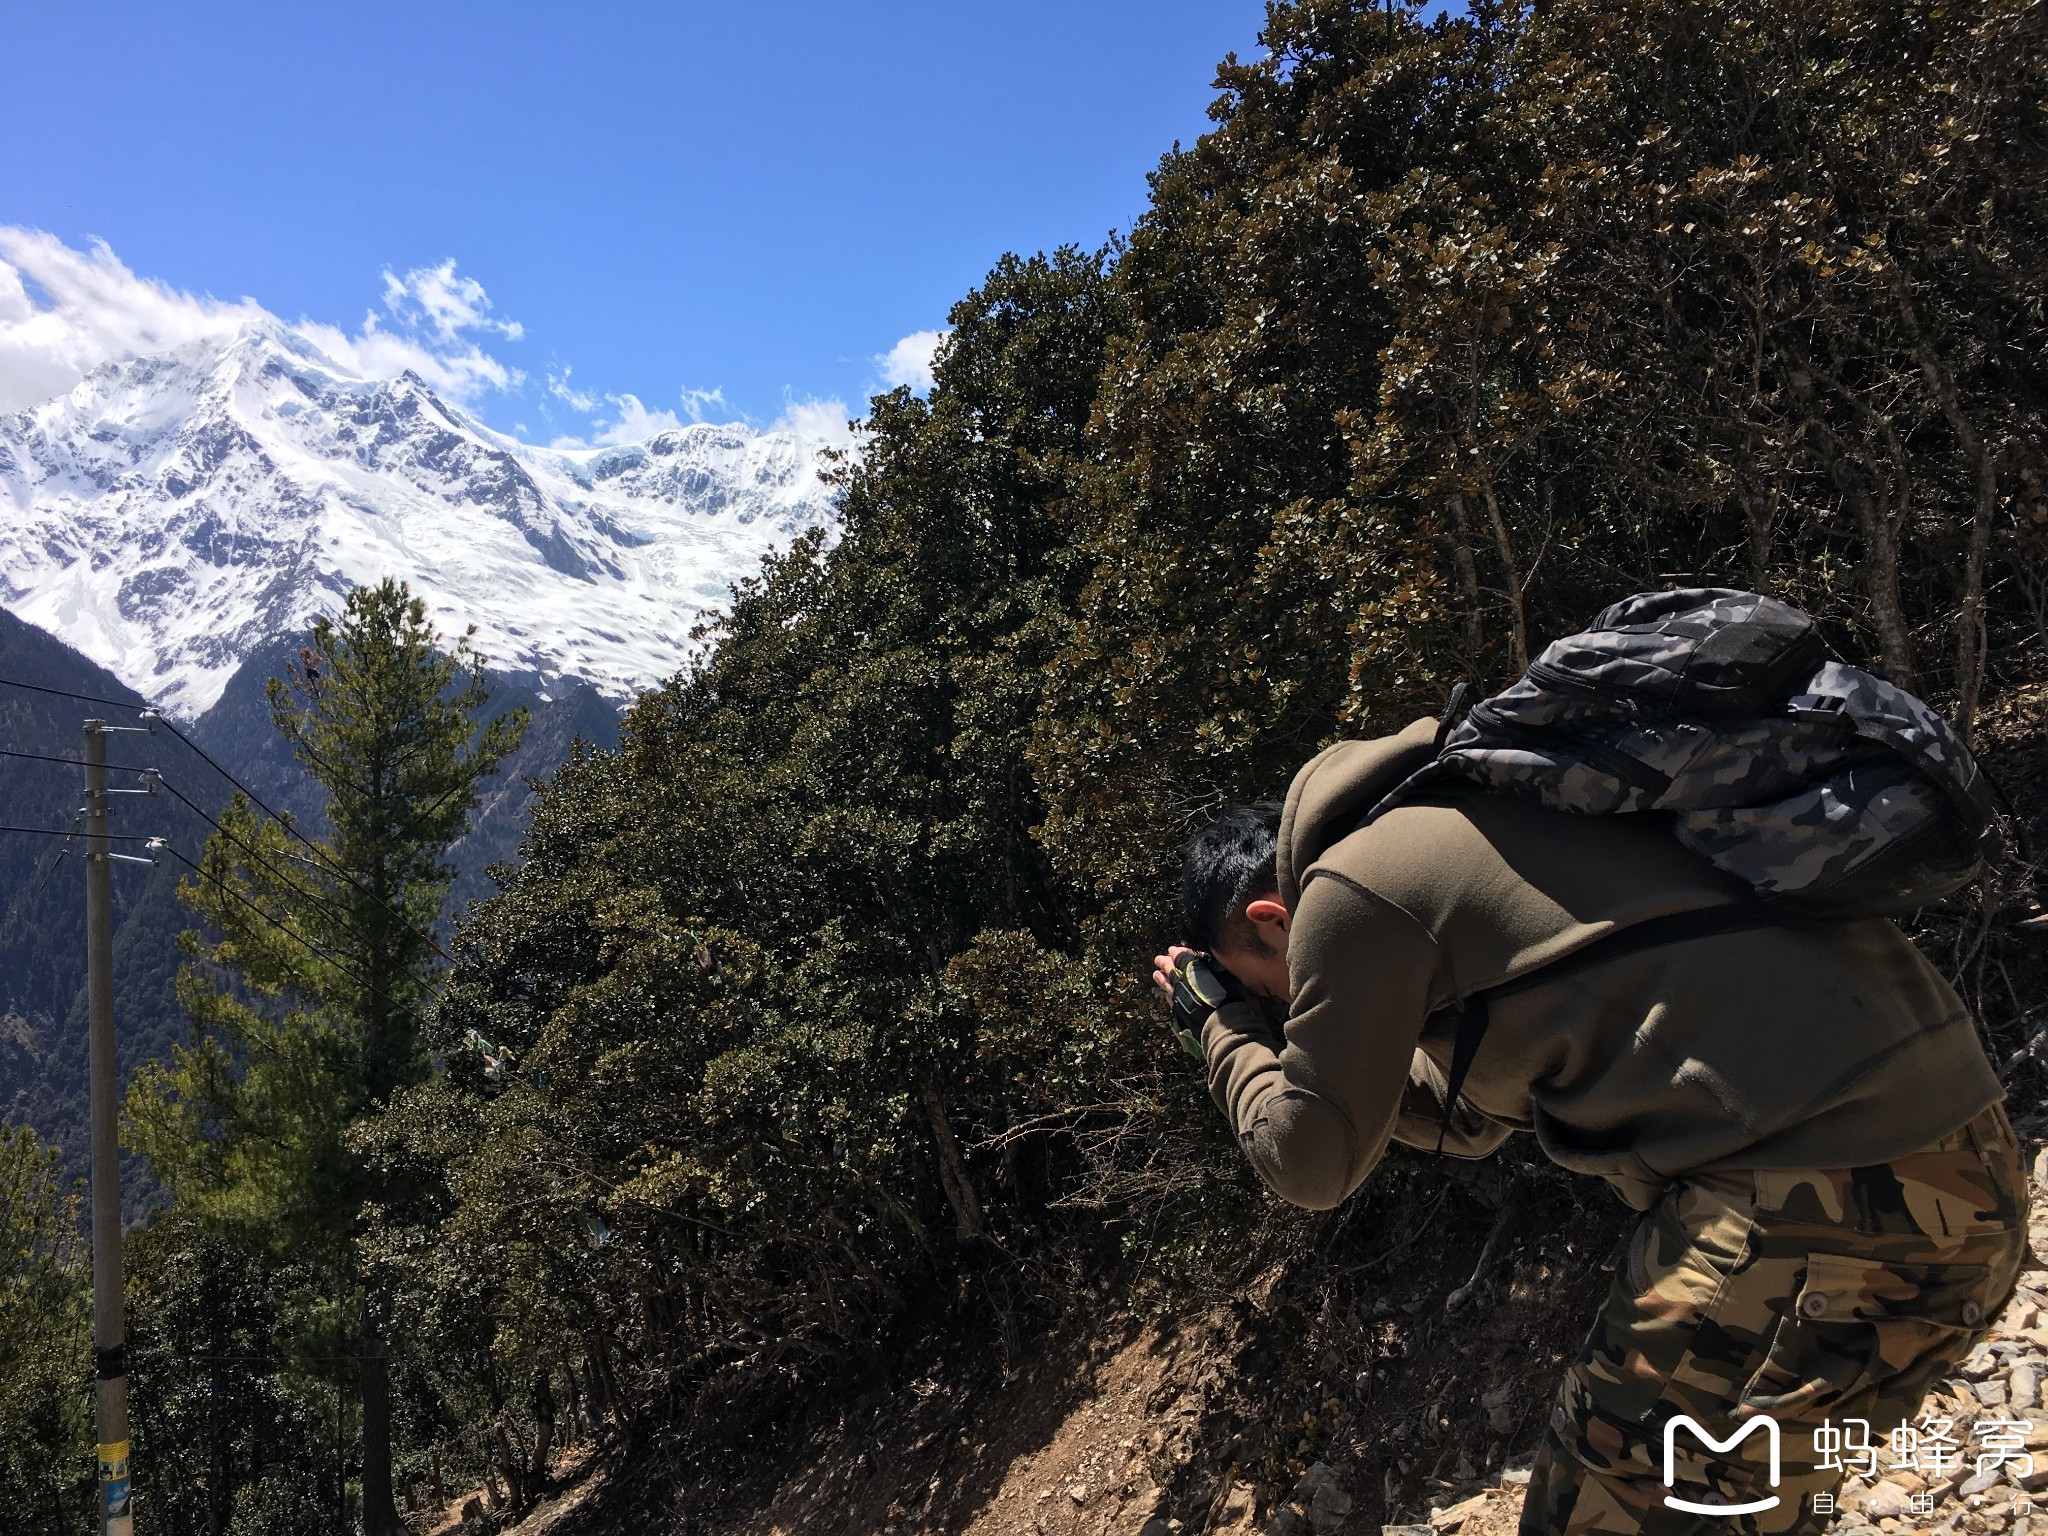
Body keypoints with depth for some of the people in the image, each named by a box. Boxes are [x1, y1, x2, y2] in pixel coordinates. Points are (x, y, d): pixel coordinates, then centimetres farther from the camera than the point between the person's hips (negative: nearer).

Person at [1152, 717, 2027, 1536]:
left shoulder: (1349, 888, -5)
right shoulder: (1450, 831, 23)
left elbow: (1312, 1164, 5)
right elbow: (1467, 1120, 31)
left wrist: (1226, 1024, 19)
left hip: (1821, 1195, -10)